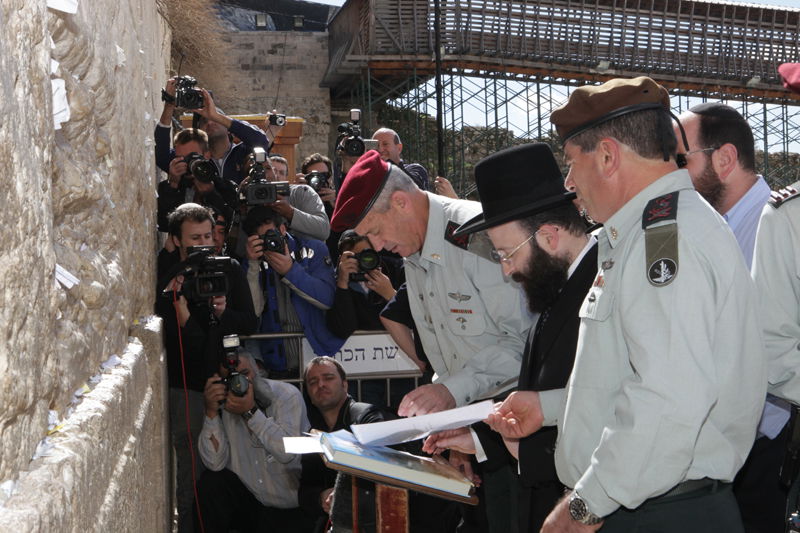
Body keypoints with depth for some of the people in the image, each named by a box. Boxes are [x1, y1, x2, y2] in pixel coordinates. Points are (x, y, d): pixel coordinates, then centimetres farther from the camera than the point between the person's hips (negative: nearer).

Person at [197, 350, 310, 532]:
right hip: (248, 501, 3)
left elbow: (288, 453, -25)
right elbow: (215, 463, -15)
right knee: (210, 482, -20)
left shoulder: (287, 395, -10)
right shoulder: (224, 405, -2)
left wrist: (250, 411, -29)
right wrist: (211, 411, -23)